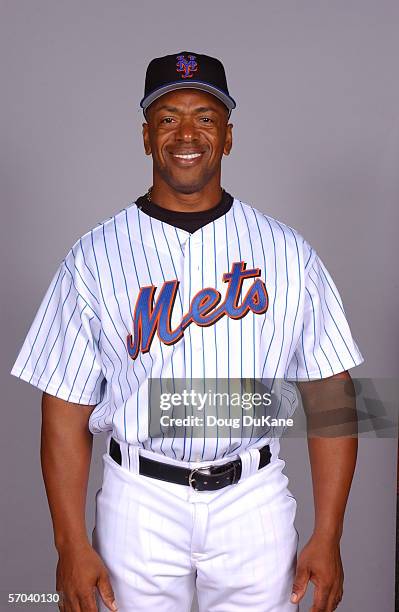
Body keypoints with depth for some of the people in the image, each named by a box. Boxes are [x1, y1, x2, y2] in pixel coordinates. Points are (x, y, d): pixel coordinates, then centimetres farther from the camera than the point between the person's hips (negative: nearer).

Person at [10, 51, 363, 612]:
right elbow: (66, 409, -3)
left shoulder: (288, 253, 0)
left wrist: (327, 537, -3)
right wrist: (72, 545, -6)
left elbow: (328, 396, 0)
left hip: (255, 501, 1)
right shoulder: (94, 258, -2)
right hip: (140, 502, 0)